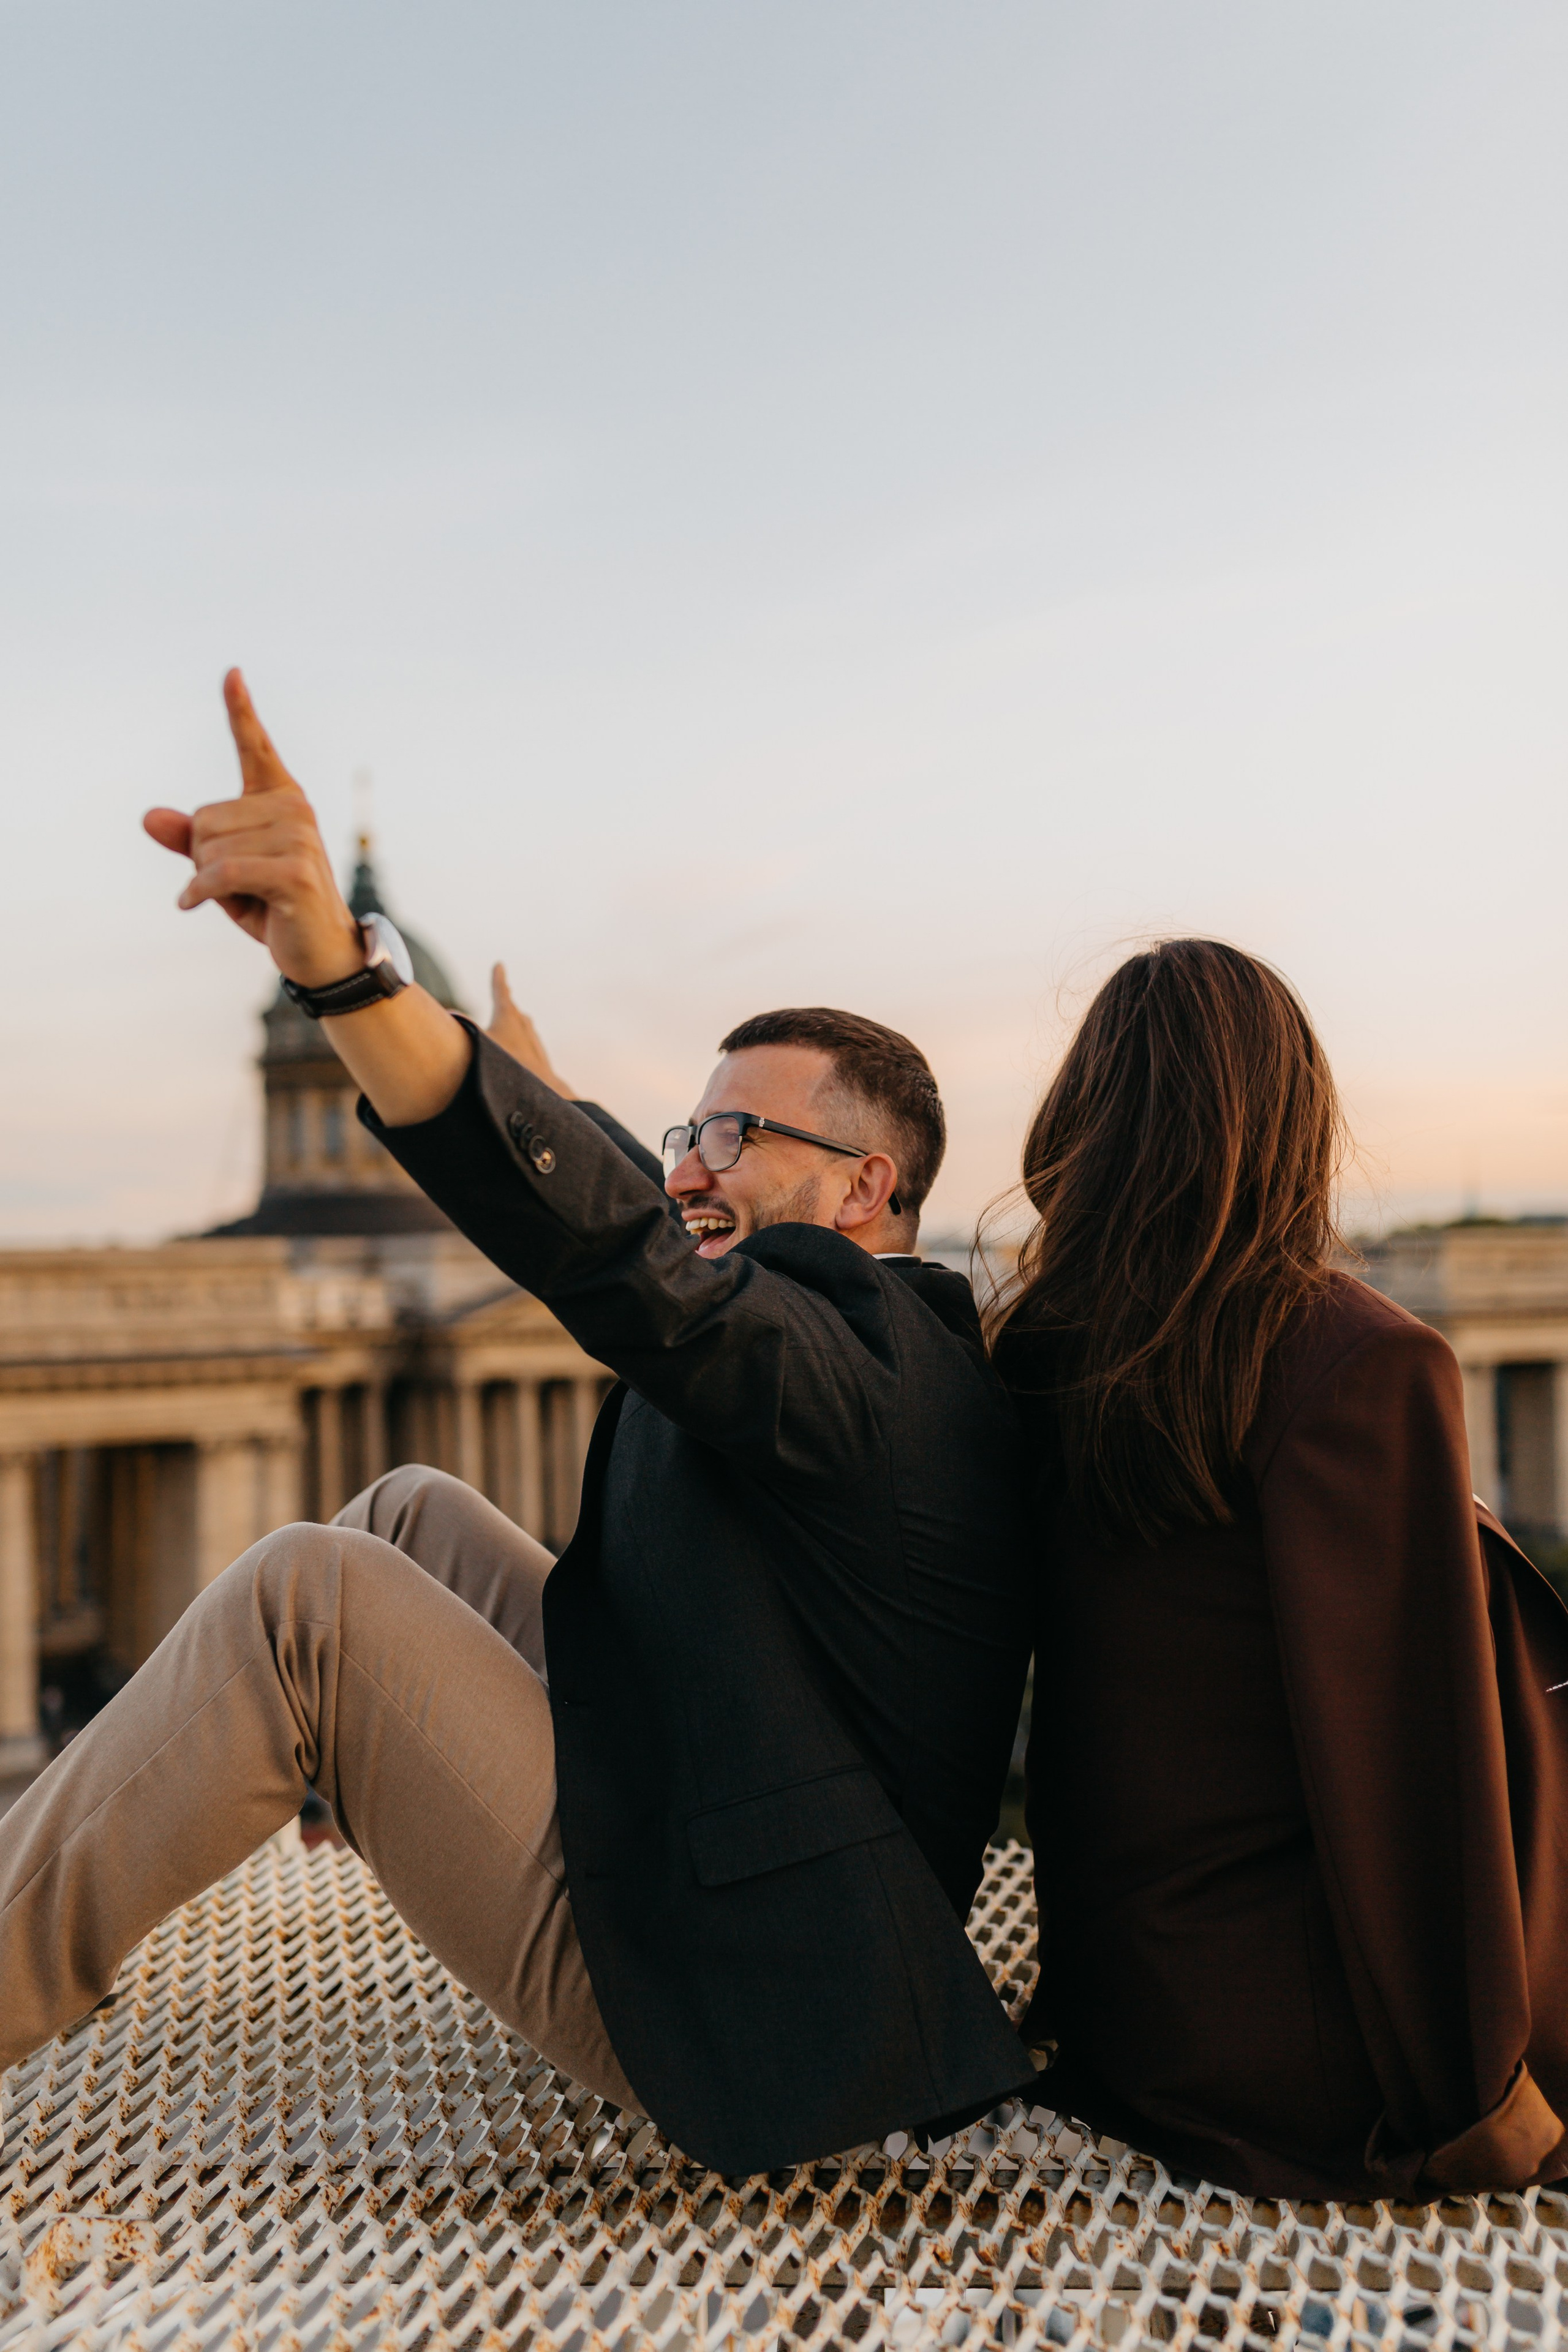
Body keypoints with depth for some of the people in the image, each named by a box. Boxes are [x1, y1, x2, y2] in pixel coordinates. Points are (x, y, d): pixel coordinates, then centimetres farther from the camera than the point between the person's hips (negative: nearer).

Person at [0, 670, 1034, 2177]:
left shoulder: (873, 1356, -17)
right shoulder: (896, 1341, 12)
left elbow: (619, 1253, -37)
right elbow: (636, 1217, 29)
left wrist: (338, 965, -47)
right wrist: (525, 1076, 43)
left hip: (739, 2004, -10)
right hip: (682, 1853, 10)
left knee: (308, 1599, -18)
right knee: (411, 1517, 10)